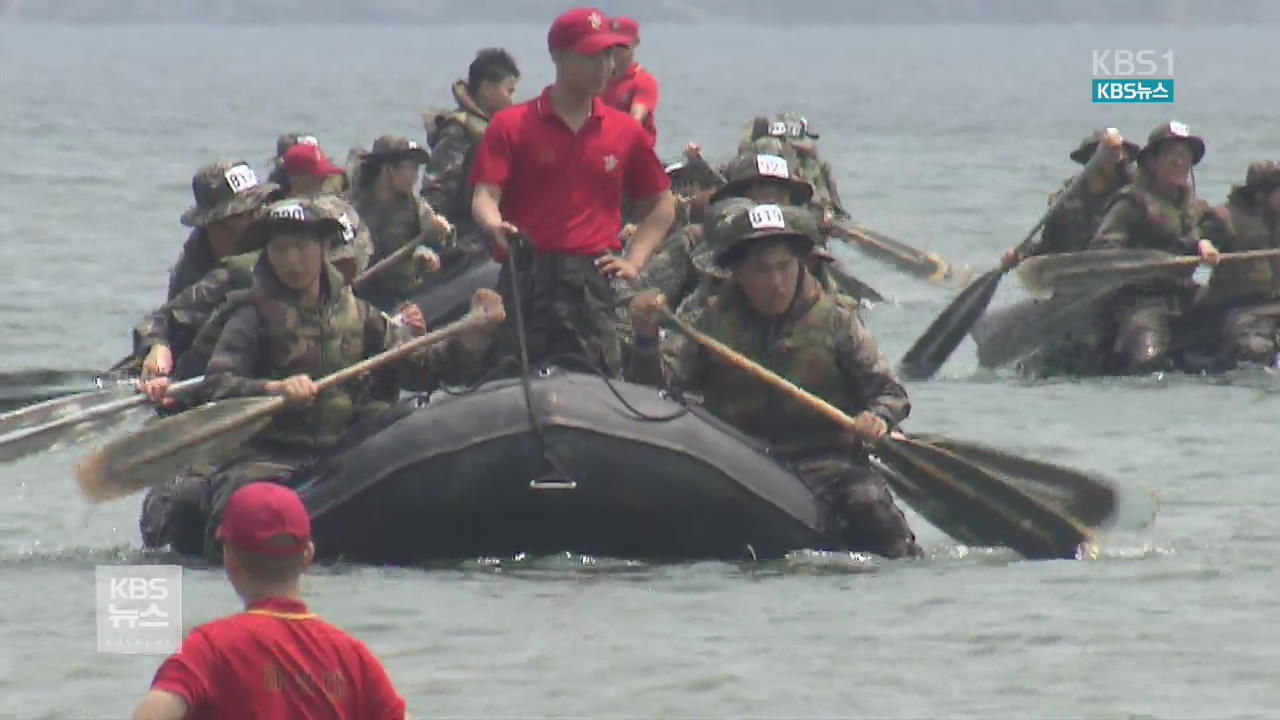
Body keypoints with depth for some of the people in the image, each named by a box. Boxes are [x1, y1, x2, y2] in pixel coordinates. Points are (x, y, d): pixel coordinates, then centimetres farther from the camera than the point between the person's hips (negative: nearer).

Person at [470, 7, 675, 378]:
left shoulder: (626, 131, 13)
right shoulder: (512, 126, 5)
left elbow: (661, 205, 23)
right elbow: (484, 197, -3)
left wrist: (634, 261, 10)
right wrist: (495, 225, -26)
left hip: (592, 281, 2)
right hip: (525, 278, -2)